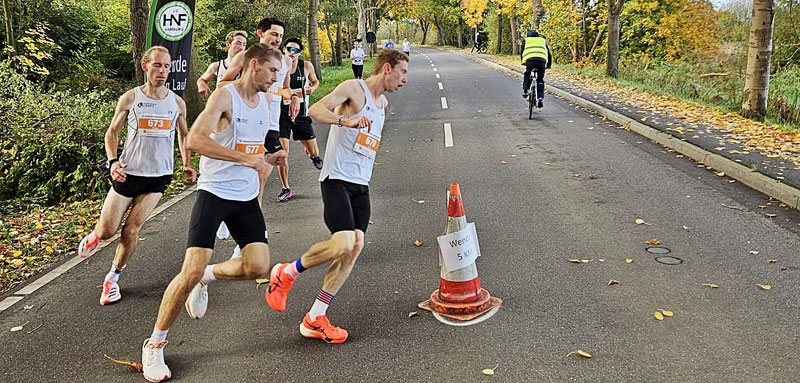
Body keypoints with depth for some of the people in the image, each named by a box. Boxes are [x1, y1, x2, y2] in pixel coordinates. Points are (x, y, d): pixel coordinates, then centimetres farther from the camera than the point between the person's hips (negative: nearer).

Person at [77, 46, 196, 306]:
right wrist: (113, 161, -10)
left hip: (158, 177, 1)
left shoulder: (177, 103, 3)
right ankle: (94, 236, 40)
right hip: (128, 173, -1)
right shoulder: (130, 98, -4)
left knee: (131, 230, -3)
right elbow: (112, 131, 5)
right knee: (106, 231, 2)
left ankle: (113, 279, 18)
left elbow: (183, 134, 19)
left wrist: (187, 163, 8)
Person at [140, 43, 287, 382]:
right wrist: (245, 158, -27)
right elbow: (195, 140, -26)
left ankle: (208, 277, 25)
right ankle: (155, 344, 6)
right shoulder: (225, 96, -12)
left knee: (258, 267, -6)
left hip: (246, 197, 7)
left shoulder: (263, 100, 12)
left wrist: (269, 157, 6)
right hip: (214, 192, -6)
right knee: (191, 270, -12)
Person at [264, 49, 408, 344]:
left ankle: (314, 320, 4)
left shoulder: (383, 103, 20)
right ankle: (286, 273, 6)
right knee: (342, 245, -21)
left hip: (361, 185, 8)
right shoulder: (353, 88, -6)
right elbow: (315, 110, -21)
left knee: (355, 247, -4)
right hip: (337, 179, -8)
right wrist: (346, 121, -37)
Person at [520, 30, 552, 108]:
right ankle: (540, 98, 4)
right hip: (542, 61, 1)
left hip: (530, 60, -1)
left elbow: (521, 52, 28)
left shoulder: (526, 40, 27)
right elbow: (549, 54, 31)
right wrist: (549, 65, 41)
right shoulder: (543, 40, 31)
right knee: (540, 81, 15)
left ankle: (525, 91, 17)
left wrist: (523, 62, 42)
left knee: (527, 74, 29)